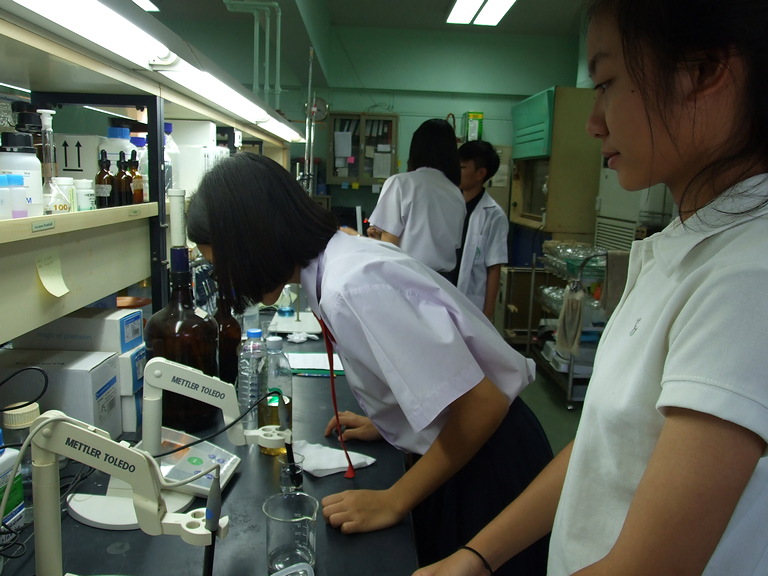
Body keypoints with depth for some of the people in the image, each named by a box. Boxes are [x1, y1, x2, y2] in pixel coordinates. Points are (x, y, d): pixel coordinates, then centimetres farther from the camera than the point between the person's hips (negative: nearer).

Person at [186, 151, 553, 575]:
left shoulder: (352, 286, -30)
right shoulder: (340, 253, -2)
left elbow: (480, 405, -29)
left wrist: (392, 502, -18)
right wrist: (385, 424, 15)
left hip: (485, 461, -8)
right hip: (453, 451, 8)